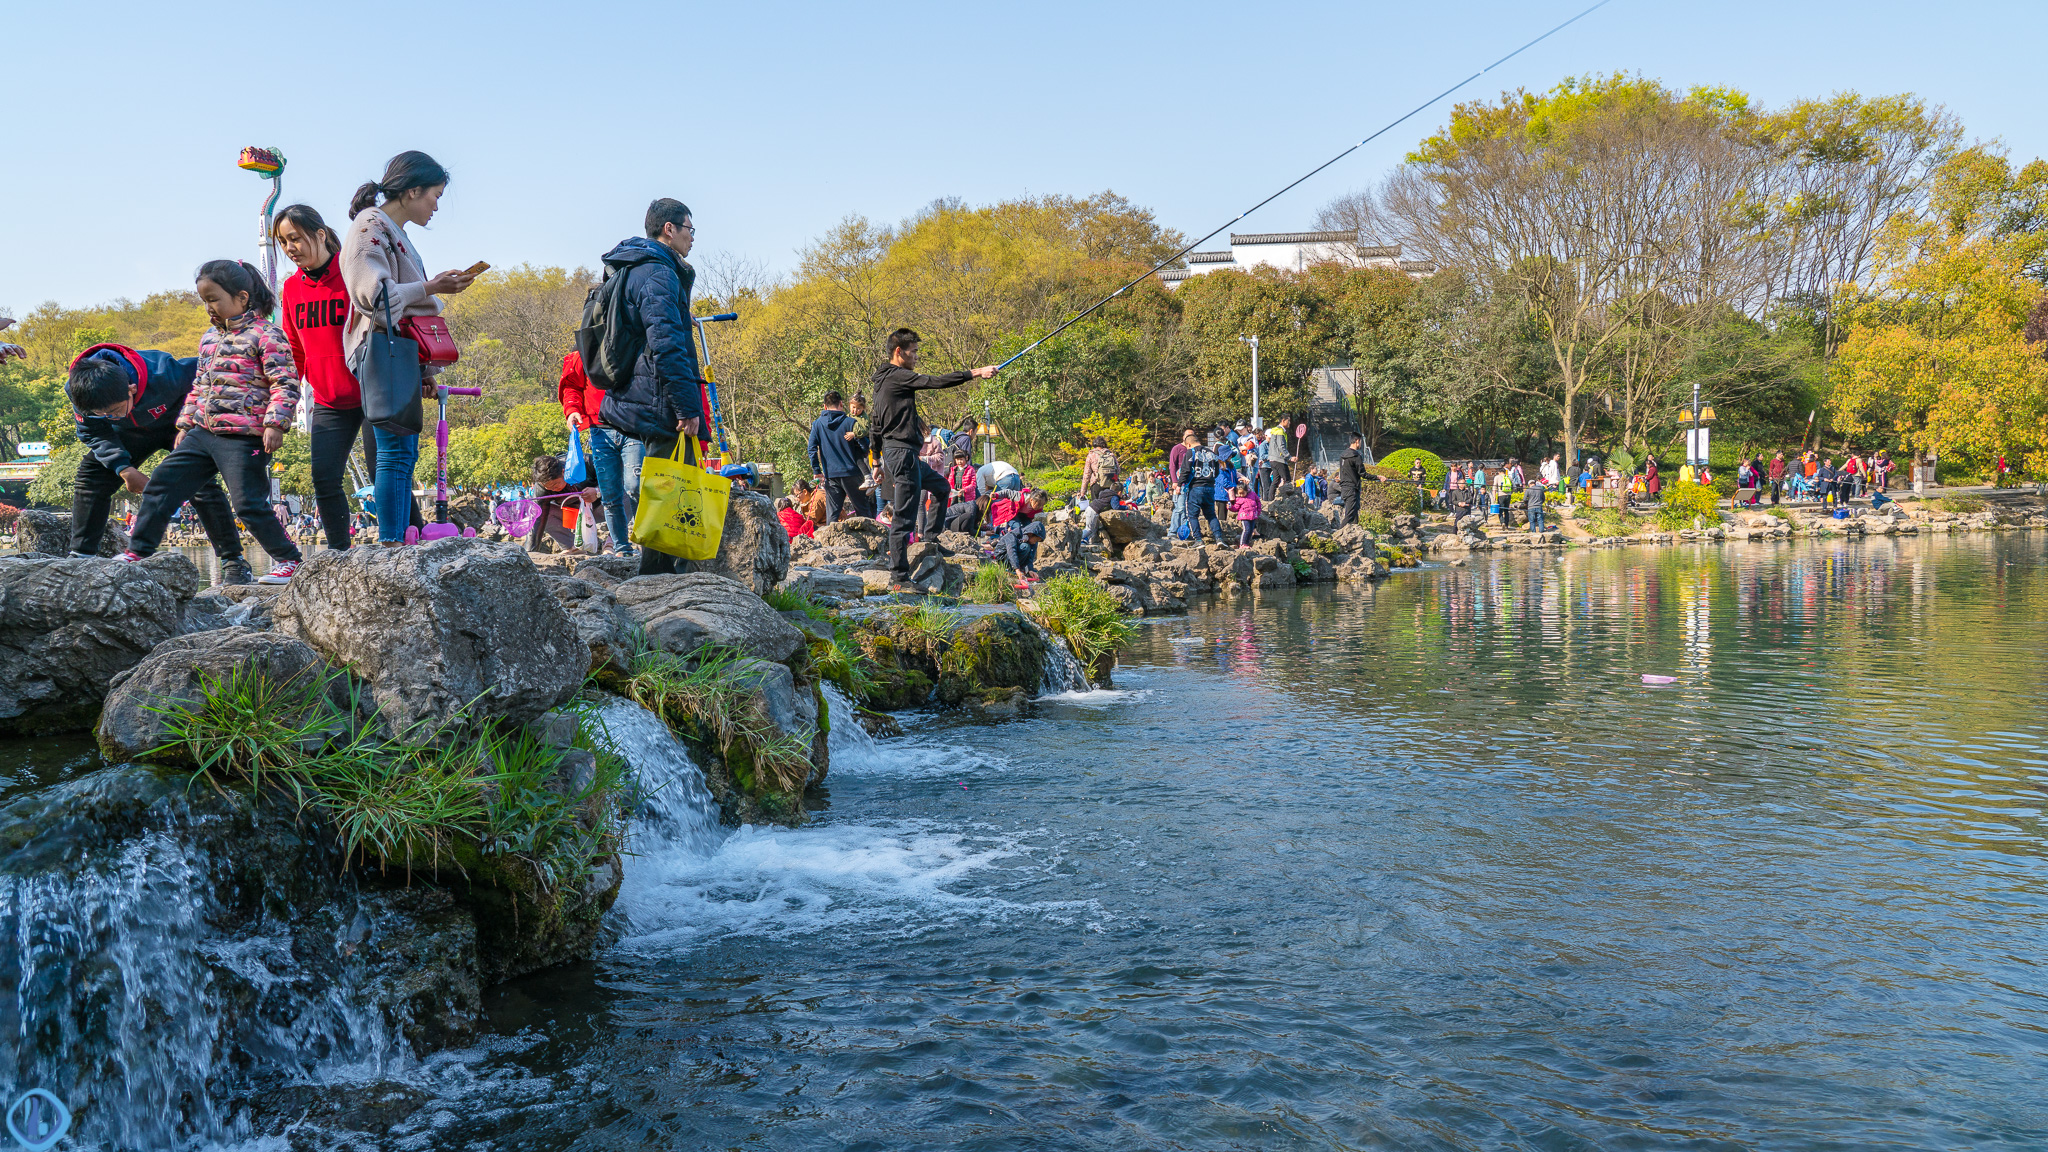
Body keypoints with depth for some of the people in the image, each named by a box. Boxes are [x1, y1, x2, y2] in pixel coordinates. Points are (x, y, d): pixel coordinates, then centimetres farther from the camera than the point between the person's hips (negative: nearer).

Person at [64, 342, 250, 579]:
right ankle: (81, 556, 2)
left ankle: (233, 561, -16)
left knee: (201, 483, -22)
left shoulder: (162, 375, -43)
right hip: (132, 433, 4)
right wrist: (124, 469, -25)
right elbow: (93, 434, -12)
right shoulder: (76, 390, -29)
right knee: (89, 476, -8)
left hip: (177, 425, -4)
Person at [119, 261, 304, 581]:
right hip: (202, 433, 8)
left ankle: (290, 559, 5)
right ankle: (137, 552, 15)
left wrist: (275, 423, -20)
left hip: (243, 437, -8)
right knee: (162, 484, 6)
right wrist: (185, 423, 22)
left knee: (249, 504, -9)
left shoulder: (266, 334, -7)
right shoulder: (210, 337, 18)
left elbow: (286, 383, -12)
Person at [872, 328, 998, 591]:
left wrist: (878, 462, 27)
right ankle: (898, 579, -6)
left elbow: (877, 426, 22)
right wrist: (976, 373, -18)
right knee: (903, 517, -8)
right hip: (902, 452, -11)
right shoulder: (897, 376, -13)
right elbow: (936, 381, -21)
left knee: (940, 486, 25)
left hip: (893, 452, 11)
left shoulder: (883, 379, 17)